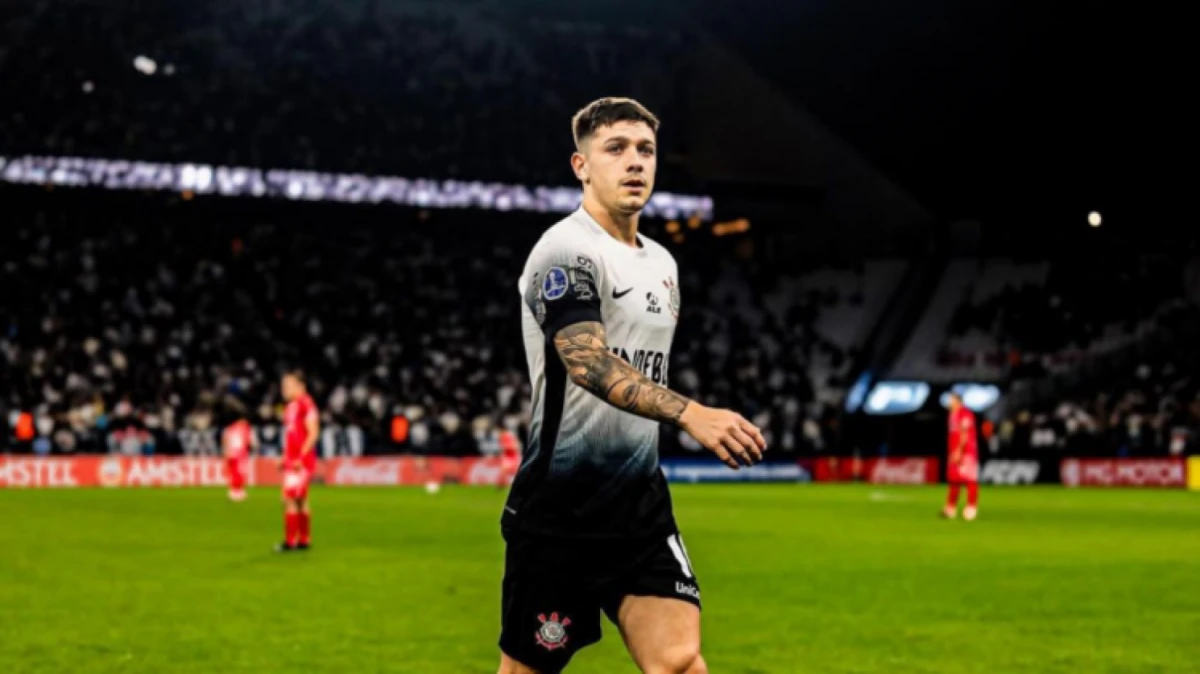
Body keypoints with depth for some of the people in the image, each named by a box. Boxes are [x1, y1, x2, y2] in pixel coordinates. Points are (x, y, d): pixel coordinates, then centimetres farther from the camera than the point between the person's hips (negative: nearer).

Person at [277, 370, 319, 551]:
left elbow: (313, 433, -18)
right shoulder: (292, 406, 15)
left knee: (290, 499, -10)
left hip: (301, 461, -9)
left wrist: (301, 457, -21)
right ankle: (304, 540, 17)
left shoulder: (306, 404, -14)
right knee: (300, 500, 12)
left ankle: (290, 541, -8)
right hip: (292, 460, 9)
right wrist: (286, 458, 18)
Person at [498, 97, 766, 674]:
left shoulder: (662, 262, 13)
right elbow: (588, 364, -29)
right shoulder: (566, 251, -13)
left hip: (639, 502, 7)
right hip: (558, 511, -6)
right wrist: (690, 414, -42)